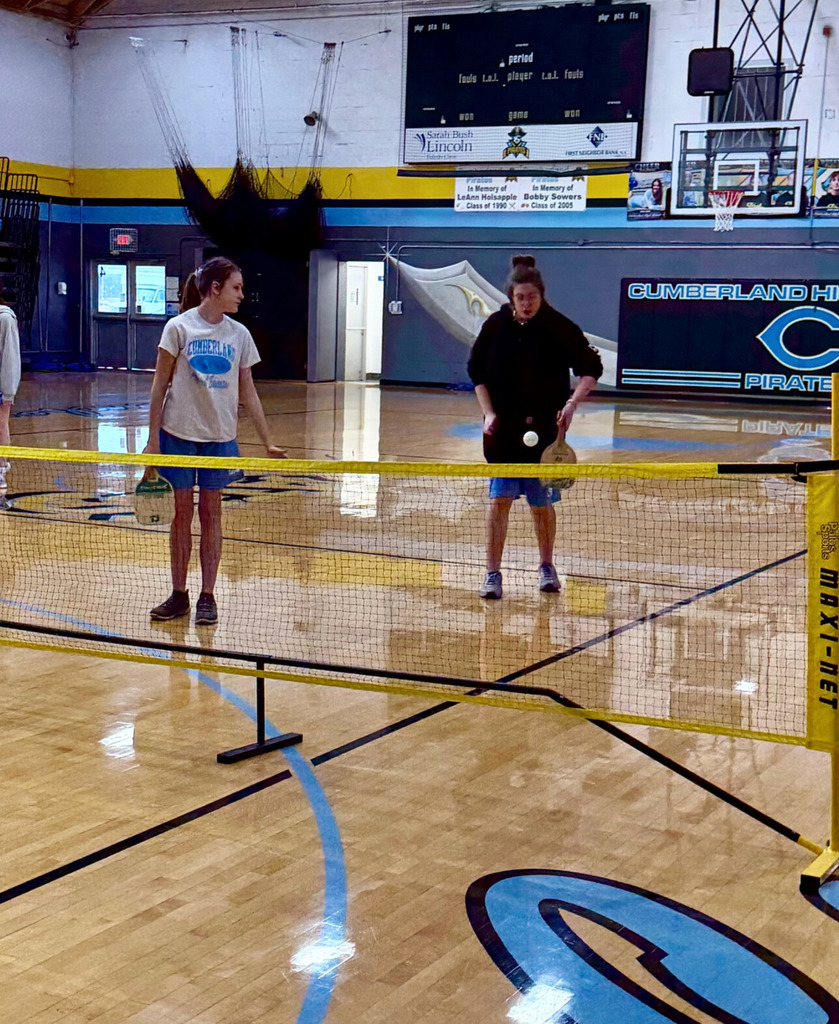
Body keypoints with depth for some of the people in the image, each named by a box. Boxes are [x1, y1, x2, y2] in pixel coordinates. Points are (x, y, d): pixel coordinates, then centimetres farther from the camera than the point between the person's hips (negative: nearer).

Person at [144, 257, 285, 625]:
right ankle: (179, 595, 14)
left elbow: (248, 392, 8)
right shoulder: (180, 327, -5)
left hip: (220, 436, 2)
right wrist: (152, 438, -5)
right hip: (178, 433, -2)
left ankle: (207, 597, 12)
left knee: (211, 513, 5)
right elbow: (160, 384, -2)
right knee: (181, 512, 4)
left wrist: (268, 442, 5)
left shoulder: (239, 334, 4)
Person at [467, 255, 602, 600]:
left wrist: (573, 402, -18)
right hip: (503, 428, 1)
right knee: (499, 499, -5)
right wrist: (488, 413, -1)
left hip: (545, 428, -1)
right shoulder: (496, 325, -1)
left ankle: (546, 568, 28)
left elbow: (591, 367, -3)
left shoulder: (558, 327, -8)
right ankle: (492, 575, 1)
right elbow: (477, 371, 9)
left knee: (542, 503, 7)